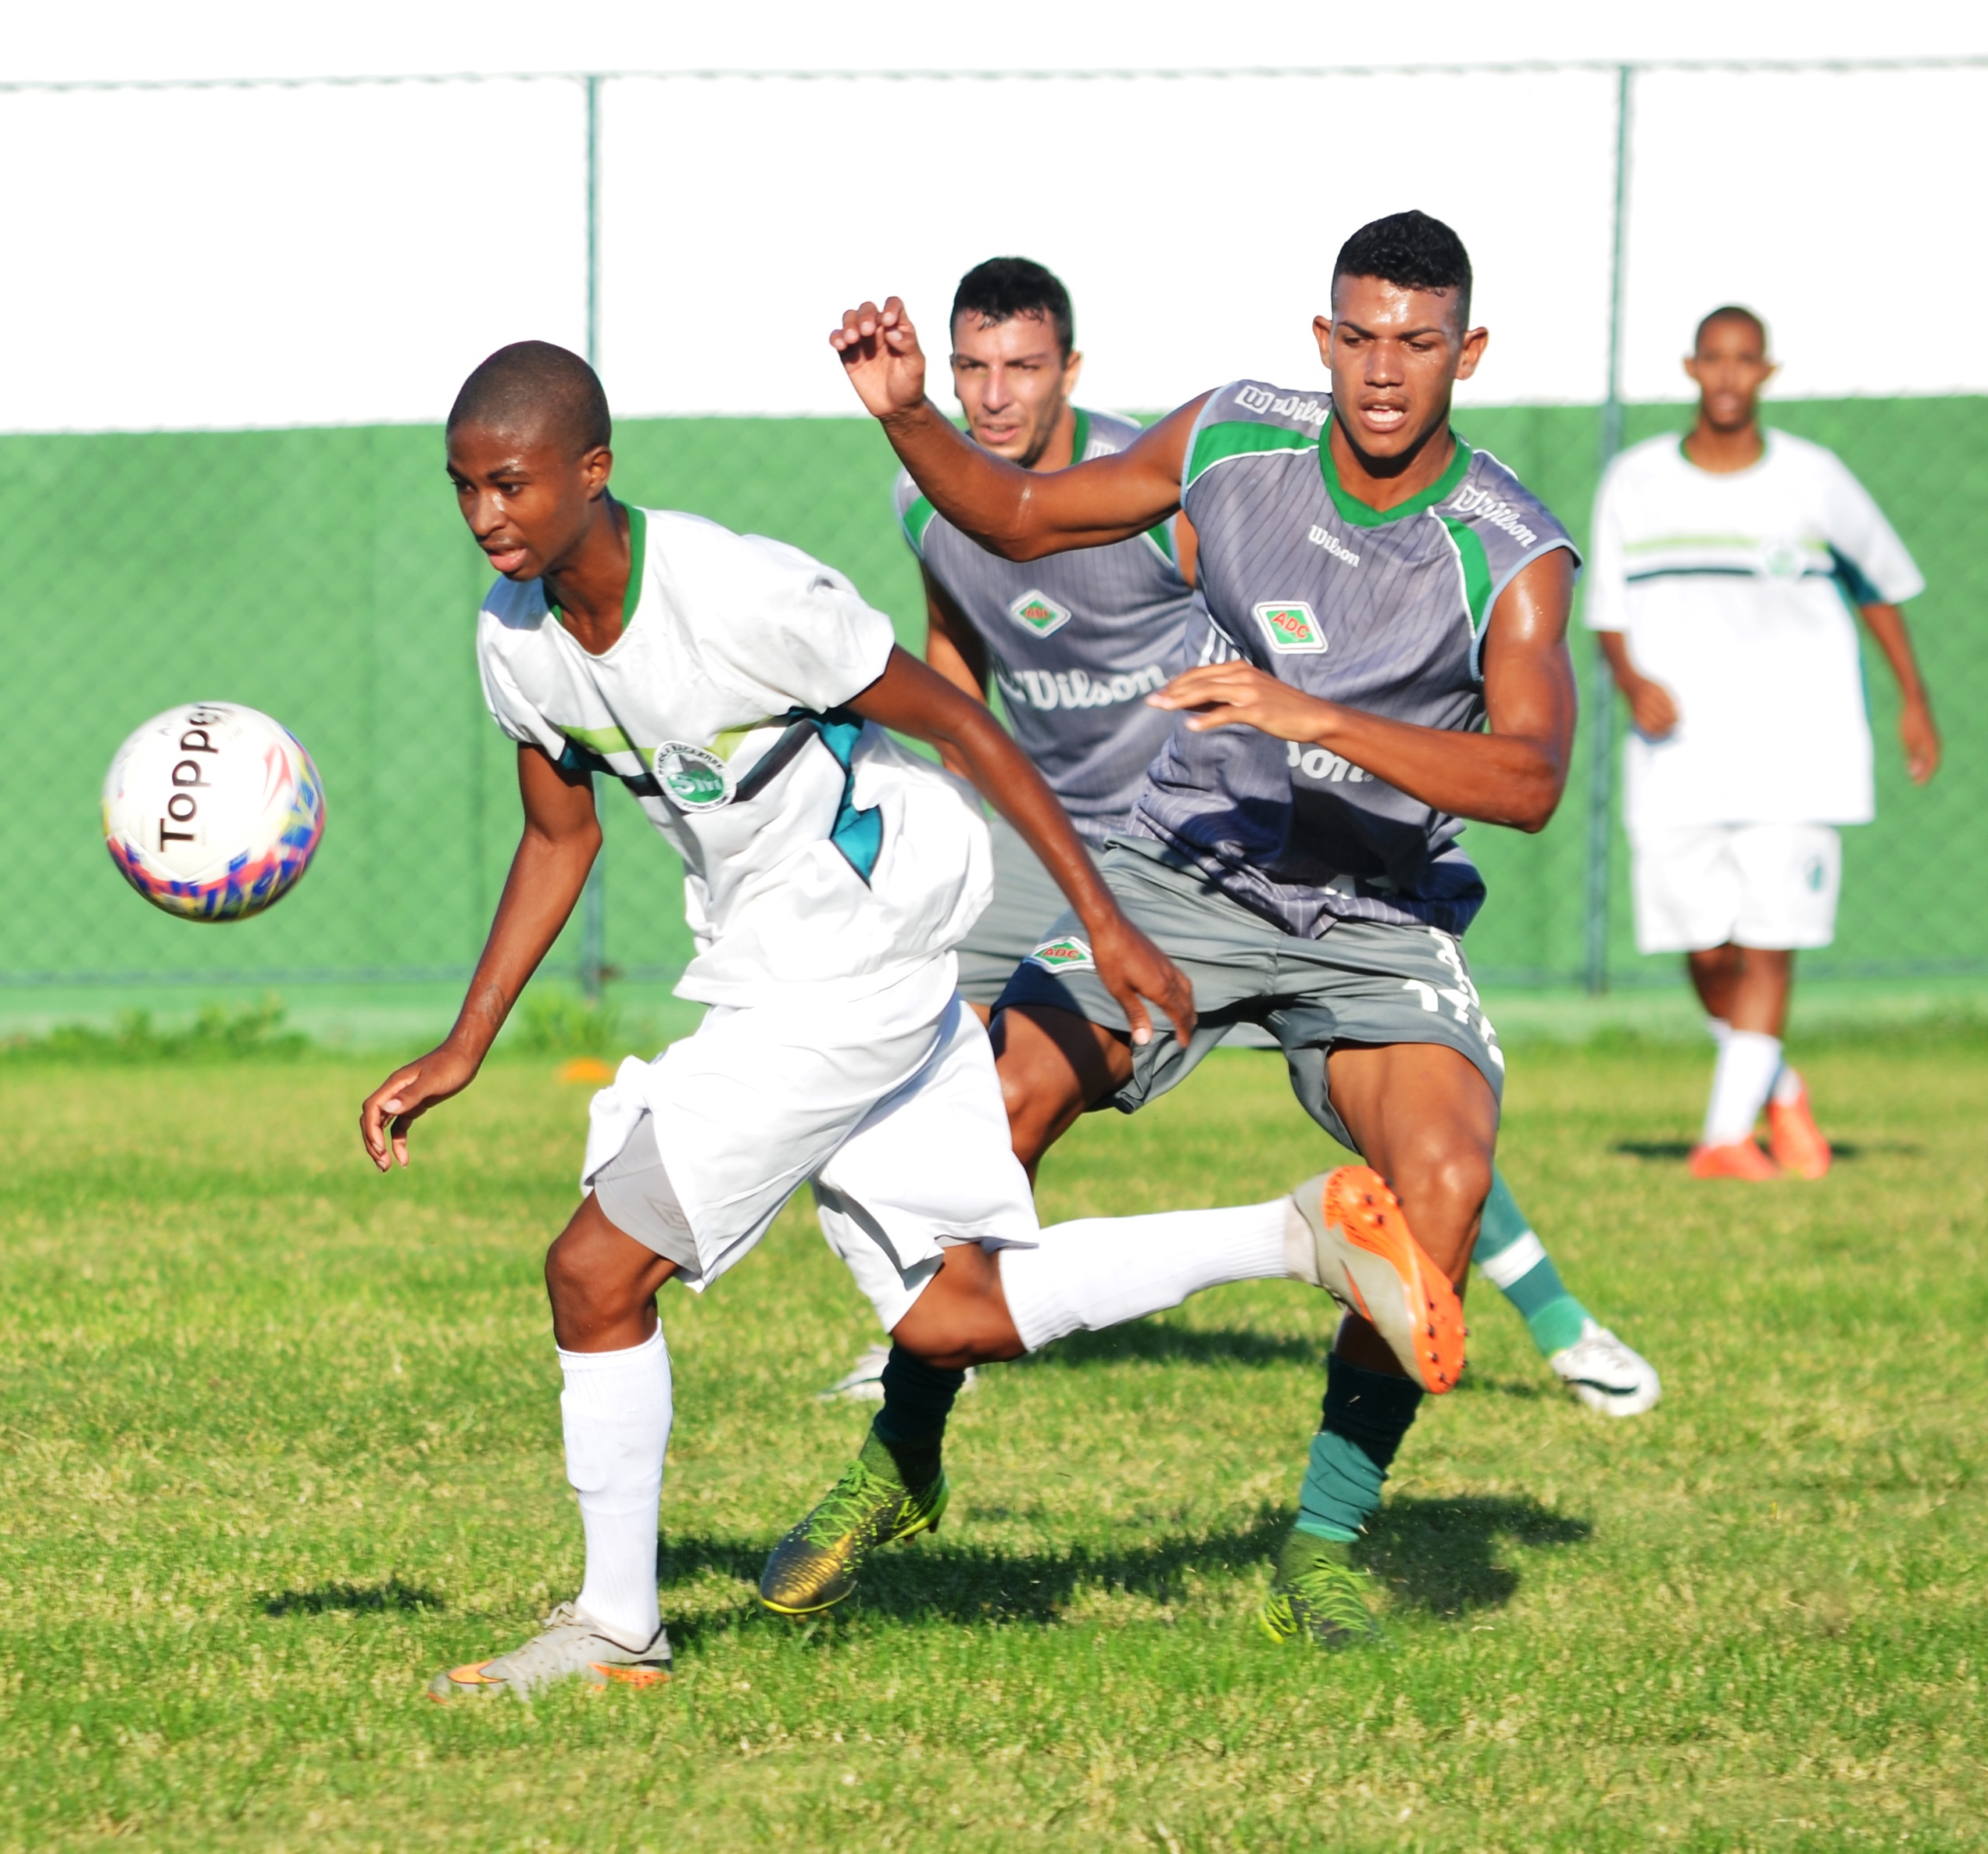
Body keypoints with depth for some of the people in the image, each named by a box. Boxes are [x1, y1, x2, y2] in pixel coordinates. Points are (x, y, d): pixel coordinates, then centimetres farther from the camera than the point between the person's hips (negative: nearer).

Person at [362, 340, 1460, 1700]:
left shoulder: (741, 596, -26)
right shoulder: (516, 638, -3)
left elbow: (956, 722, -16)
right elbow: (560, 839, 13)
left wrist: (1103, 919, -12)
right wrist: (462, 1051, 8)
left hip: (856, 966, -8)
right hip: (761, 966, 8)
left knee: (598, 1271, -10)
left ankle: (616, 1627, 4)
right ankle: (1312, 1233, 19)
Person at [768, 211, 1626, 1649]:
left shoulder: (1513, 556, -16)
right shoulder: (1236, 441, -6)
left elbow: (1530, 780, -29)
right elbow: (1024, 517, 8)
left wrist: (1313, 716, -37)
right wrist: (910, 418, -9)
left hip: (1378, 922, -2)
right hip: (1187, 872, 2)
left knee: (1445, 1184, -26)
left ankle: (1325, 1544, -11)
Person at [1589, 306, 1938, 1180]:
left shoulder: (1815, 480, 2)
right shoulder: (1635, 484, 5)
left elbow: (1882, 581, 16)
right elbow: (1609, 616, 9)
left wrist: (1914, 700, 18)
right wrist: (1632, 682, -12)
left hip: (1795, 748, -2)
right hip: (1679, 751, 2)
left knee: (1768, 941, -12)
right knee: (1706, 951, -1)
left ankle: (1727, 1132, -11)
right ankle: (1780, 1091, 25)